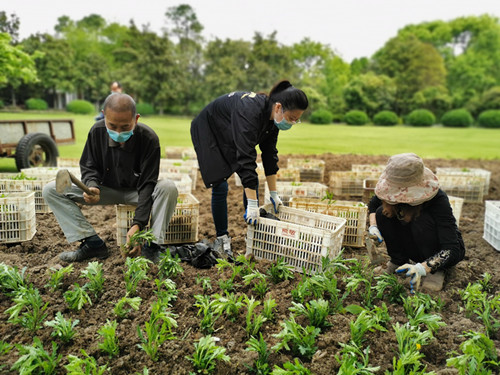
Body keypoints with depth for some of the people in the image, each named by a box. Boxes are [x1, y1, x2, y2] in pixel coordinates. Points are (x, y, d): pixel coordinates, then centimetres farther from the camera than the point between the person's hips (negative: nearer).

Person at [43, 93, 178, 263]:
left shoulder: (149, 139, -25)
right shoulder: (97, 131, -15)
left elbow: (147, 184, -26)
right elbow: (89, 167, -2)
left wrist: (137, 224, -37)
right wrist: (92, 187, -27)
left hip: (135, 191, -3)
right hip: (106, 189, 3)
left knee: (168, 188, -35)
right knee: (51, 190, -13)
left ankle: (151, 247, -29)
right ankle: (93, 243, -18)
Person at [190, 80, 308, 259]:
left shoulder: (272, 117, -14)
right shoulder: (250, 111, -39)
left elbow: (270, 154, -6)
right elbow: (246, 158, -42)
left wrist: (273, 193, -4)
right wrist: (252, 203, -40)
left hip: (230, 136, 8)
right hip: (208, 131, -7)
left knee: (252, 181, 0)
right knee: (220, 186, -14)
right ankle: (222, 239, 1)